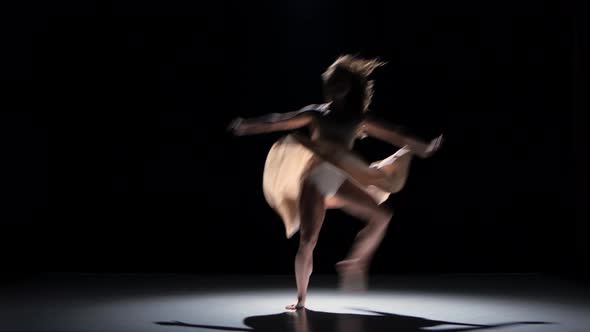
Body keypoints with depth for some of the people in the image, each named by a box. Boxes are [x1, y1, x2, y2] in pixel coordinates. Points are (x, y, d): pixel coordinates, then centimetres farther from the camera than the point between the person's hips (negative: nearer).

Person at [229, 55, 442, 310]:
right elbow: (279, 122, -1)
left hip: (341, 179, 4)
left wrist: (423, 147, 18)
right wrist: (246, 127, -11)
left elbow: (393, 135, 16)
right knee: (308, 241, -13)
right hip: (315, 177, -4)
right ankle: (301, 298, -2)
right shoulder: (316, 113, 6)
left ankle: (353, 263, 10)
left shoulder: (358, 118, 12)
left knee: (382, 215, -4)